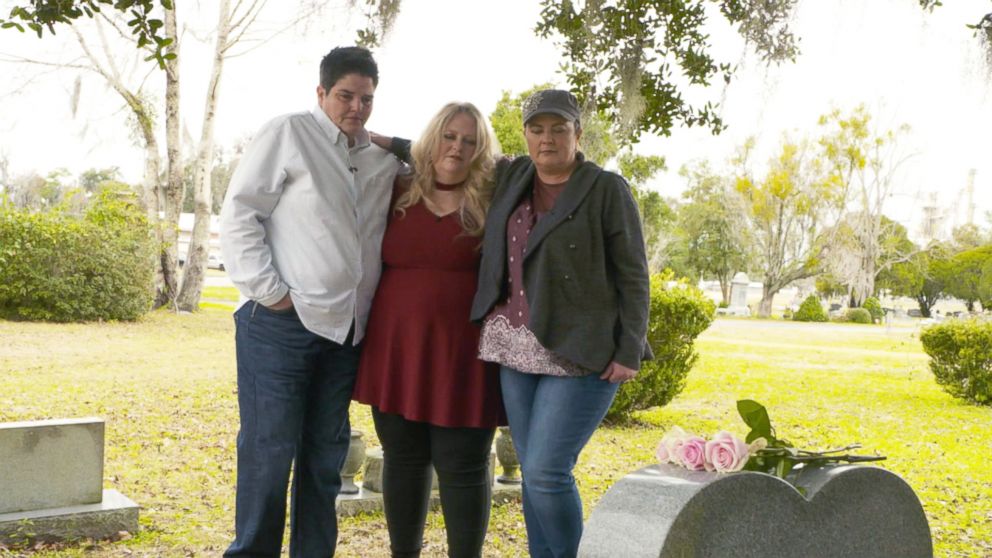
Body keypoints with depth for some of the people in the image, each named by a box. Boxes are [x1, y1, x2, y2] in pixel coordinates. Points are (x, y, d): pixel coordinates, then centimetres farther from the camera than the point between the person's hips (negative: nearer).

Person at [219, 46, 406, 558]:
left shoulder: (383, 159, 14)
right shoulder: (289, 134, -2)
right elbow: (239, 212, -6)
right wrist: (268, 289, -11)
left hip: (347, 329, 6)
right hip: (281, 322, -6)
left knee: (325, 453, 12)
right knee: (269, 448, -2)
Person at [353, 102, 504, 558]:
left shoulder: (492, 202, -1)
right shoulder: (398, 195, 6)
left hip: (461, 355, -3)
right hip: (397, 350, 3)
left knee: (462, 466, 1)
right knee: (402, 457, 12)